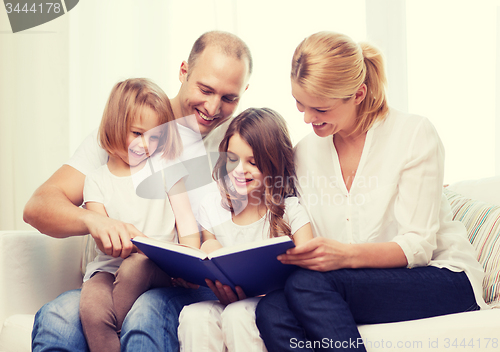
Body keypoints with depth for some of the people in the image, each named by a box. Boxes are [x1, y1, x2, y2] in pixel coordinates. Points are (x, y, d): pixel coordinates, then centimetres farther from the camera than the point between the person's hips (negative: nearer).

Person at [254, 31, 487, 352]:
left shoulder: (414, 133, -7)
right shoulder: (306, 153, 8)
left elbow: (417, 246, -13)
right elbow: (317, 253, 6)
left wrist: (346, 254, -31)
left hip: (440, 280, -4)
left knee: (308, 284, -31)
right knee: (272, 310, -28)